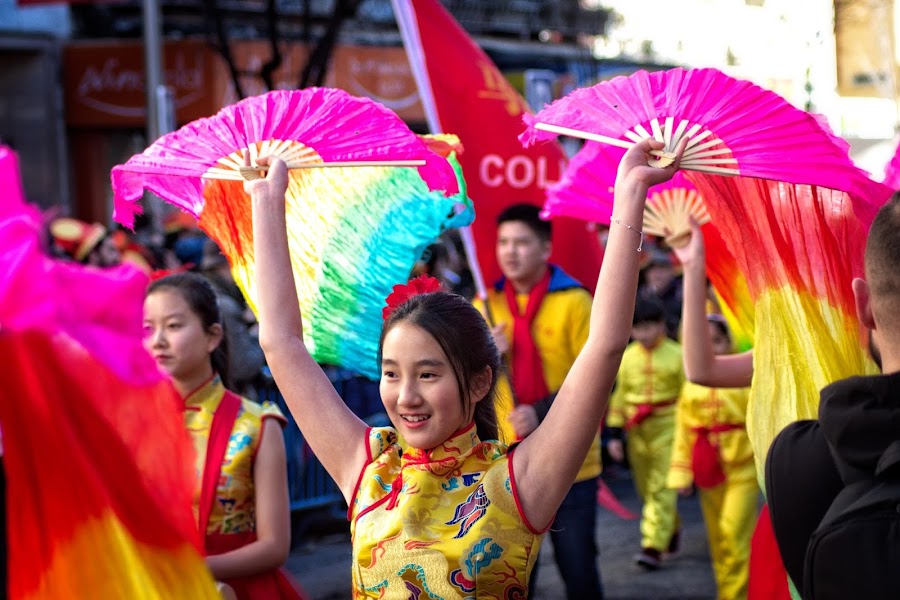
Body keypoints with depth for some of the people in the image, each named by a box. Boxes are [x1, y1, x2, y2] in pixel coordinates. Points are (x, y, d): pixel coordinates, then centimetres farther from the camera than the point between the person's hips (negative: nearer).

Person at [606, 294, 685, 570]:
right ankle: (671, 529, 36)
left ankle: (653, 546, -10)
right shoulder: (627, 357, 6)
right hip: (636, 432, 4)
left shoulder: (676, 355, -4)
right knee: (646, 488, 13)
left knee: (662, 488, -9)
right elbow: (619, 396, 10)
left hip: (667, 430, -4)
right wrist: (614, 434, 7)